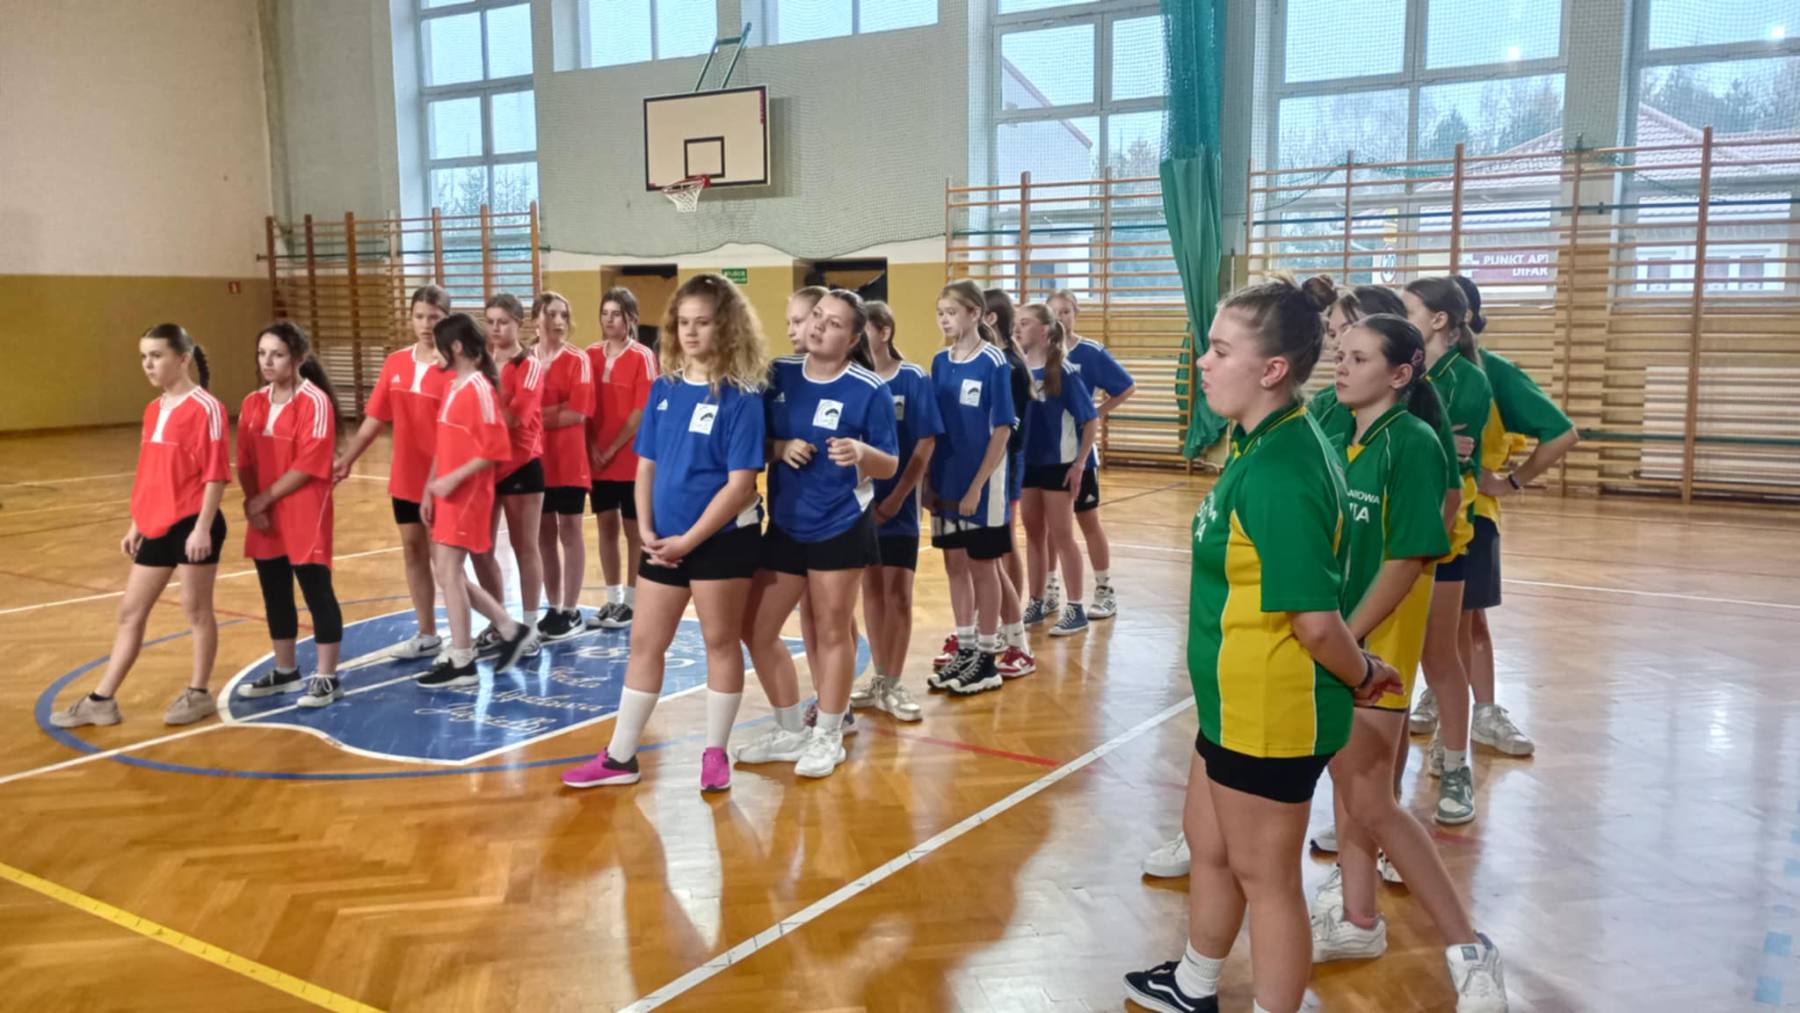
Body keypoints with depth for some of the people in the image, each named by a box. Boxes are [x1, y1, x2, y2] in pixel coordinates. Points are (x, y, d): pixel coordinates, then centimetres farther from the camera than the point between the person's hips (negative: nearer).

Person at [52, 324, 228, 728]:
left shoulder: (206, 408, -12)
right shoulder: (152, 411, 12)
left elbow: (216, 474, -15)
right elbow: (147, 474, 17)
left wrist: (202, 528, -19)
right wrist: (136, 524, 17)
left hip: (192, 524, -8)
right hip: (156, 526, 8)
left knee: (196, 609, 4)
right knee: (130, 611, 11)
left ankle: (198, 694, 18)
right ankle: (102, 700, 19)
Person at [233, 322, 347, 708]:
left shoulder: (315, 401, -12)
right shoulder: (253, 404, 9)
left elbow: (308, 466, -17)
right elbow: (245, 463, 9)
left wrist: (264, 499, -13)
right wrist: (252, 504, -7)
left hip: (305, 517, -7)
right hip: (265, 519, 7)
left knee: (317, 594, 0)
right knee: (275, 596, 15)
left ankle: (326, 678, 8)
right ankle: (285, 671, 29)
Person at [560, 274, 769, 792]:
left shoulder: (741, 397, -12)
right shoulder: (664, 388, 5)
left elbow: (741, 483, -16)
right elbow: (647, 463, 9)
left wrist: (689, 539, -16)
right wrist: (647, 530, -2)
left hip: (722, 537, -6)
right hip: (664, 541, 6)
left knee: (721, 642, 7)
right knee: (644, 643, 11)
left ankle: (715, 753, 22)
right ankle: (620, 757, 22)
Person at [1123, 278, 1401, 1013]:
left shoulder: (1279, 472, -27)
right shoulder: (1267, 447, 4)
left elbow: (1316, 620, -26)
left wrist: (1363, 676, -9)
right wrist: (1359, 674, 13)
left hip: (1271, 715, -10)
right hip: (1238, 703, 10)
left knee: (1265, 878, 8)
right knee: (1209, 846, 26)